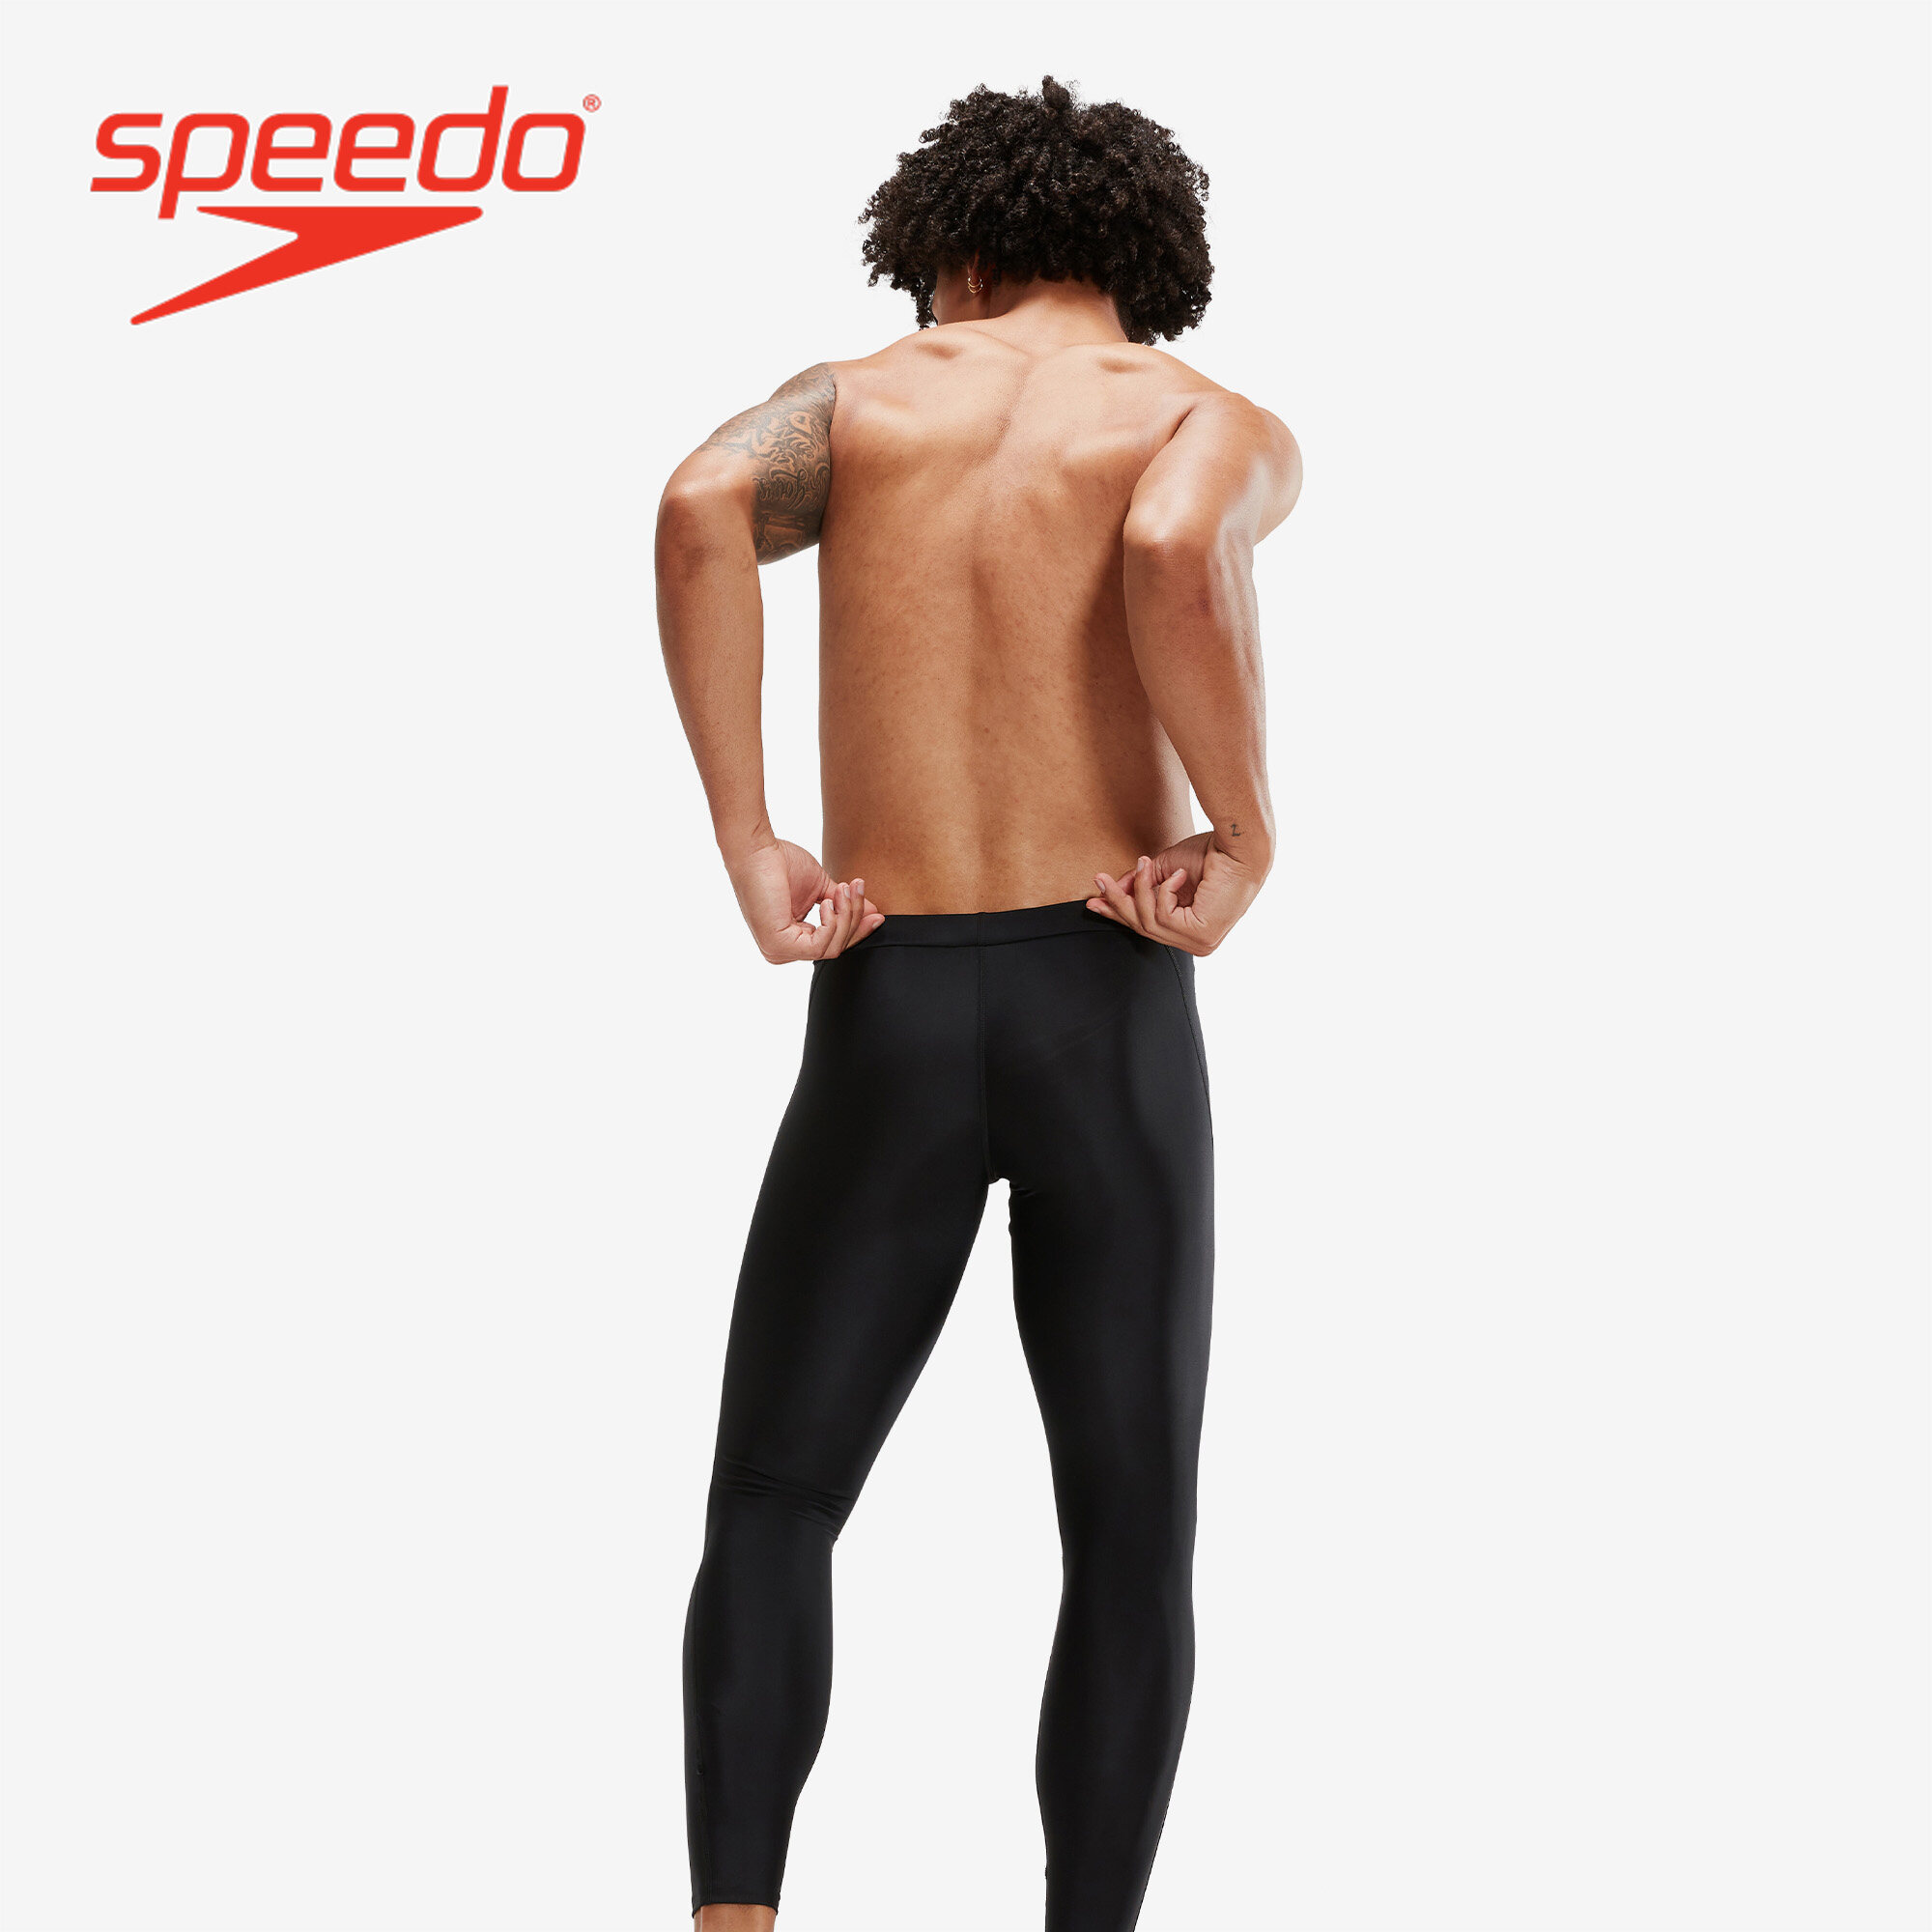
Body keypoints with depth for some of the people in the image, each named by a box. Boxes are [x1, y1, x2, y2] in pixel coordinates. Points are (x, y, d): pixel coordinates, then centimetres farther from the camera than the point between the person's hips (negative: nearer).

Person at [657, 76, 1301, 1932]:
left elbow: (700, 505, -16)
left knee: (769, 1512, 15)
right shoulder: (1226, 427, 4)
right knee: (1129, 1546, 12)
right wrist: (1247, 837, -12)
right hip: (1110, 1014, -1)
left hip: (885, 1024, 1)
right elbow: (1176, 550, -24)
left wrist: (746, 850, -11)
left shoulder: (850, 396, 9)